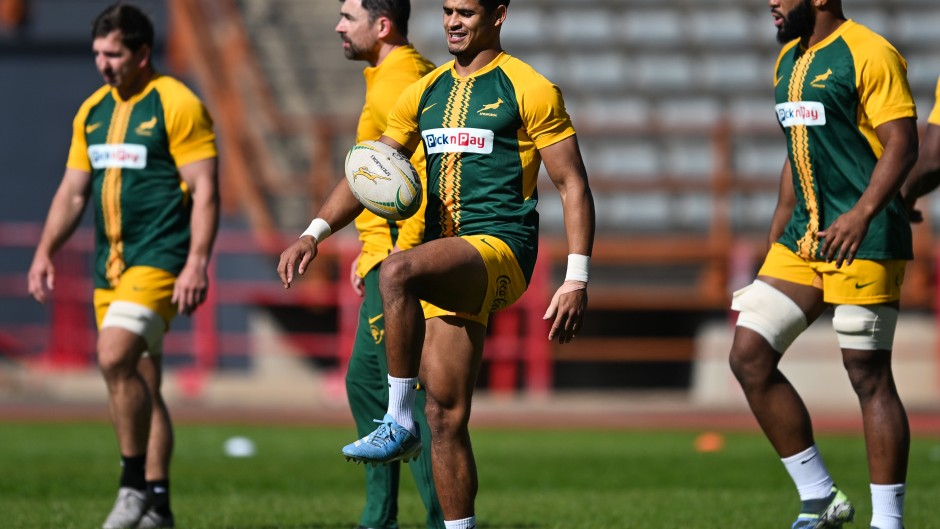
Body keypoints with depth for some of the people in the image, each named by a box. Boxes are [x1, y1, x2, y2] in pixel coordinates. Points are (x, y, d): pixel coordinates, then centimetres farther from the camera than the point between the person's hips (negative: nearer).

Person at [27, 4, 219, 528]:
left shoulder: (177, 106, -8)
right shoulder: (92, 111, 14)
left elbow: (205, 191, -12)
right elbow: (73, 191, 19)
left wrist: (197, 263, -20)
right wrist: (45, 252, 9)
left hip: (159, 259, -8)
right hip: (110, 265, 8)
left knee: (116, 357, -23)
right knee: (140, 384, 9)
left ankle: (135, 483, -13)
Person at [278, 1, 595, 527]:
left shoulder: (530, 90, -2)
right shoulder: (424, 93, 16)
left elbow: (574, 185, -3)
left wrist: (577, 280, -10)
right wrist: (316, 232, 4)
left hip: (501, 248, -7)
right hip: (447, 260, 7)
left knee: (398, 272, -35)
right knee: (447, 415, 1)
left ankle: (399, 423, -25)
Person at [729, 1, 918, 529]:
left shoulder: (868, 54, -11)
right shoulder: (789, 61, 16)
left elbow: (903, 144, -17)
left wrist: (861, 214, -28)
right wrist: (776, 239, 22)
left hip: (862, 241, -9)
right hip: (802, 242, 9)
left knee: (869, 375, -6)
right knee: (749, 355, 1)